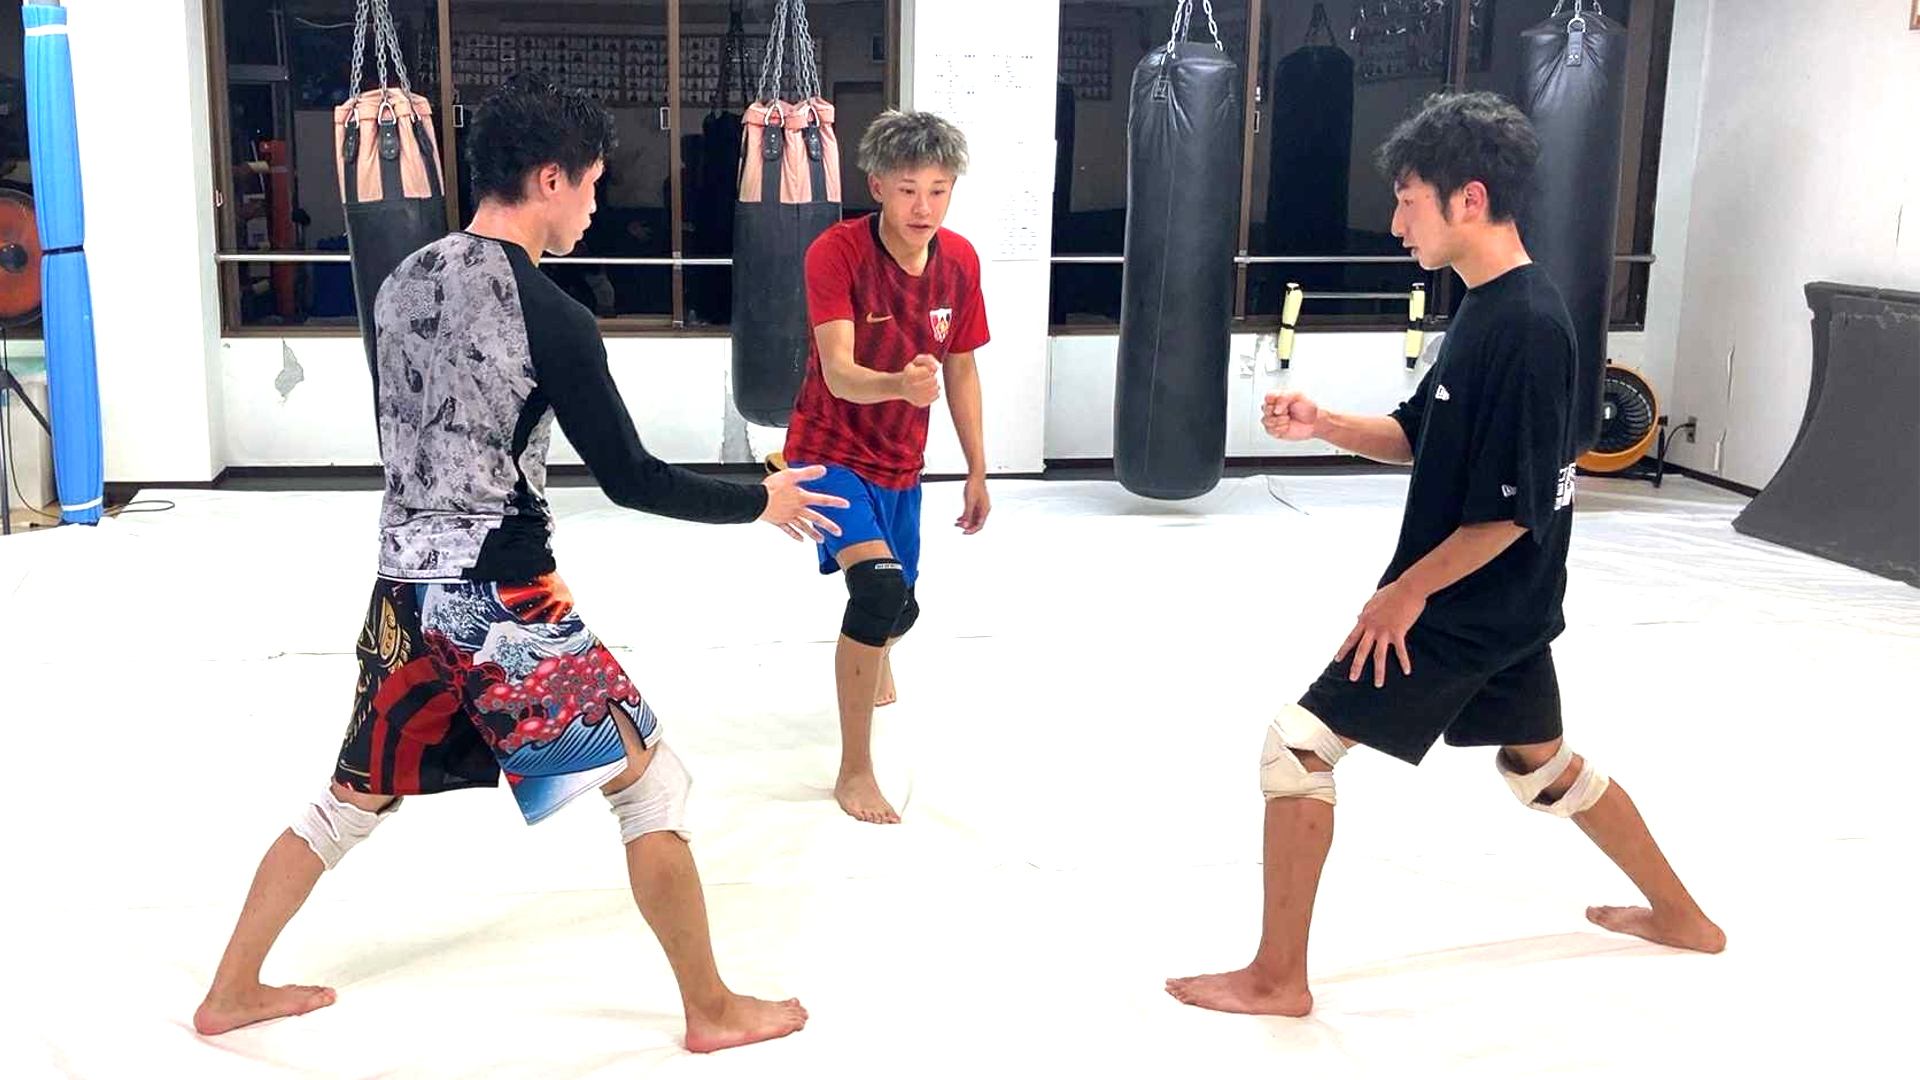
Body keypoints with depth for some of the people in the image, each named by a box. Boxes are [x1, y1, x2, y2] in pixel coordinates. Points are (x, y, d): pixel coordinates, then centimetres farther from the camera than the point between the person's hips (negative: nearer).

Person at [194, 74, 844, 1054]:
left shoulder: (401, 285, 7)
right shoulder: (550, 316, -15)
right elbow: (629, 479, -12)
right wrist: (762, 502, -1)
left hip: (406, 589, 7)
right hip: (503, 601, -7)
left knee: (350, 801, 23)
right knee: (650, 787, 5)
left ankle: (230, 994, 34)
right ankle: (712, 1011, 14)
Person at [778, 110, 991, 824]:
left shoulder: (960, 260, -6)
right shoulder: (836, 252, -22)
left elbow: (962, 370, 6)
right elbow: (838, 373, -30)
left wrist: (978, 470, 10)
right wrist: (900, 384, -51)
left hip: (900, 465, 6)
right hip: (829, 454, -6)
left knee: (900, 610, 20)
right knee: (880, 584, -29)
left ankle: (873, 666, 61)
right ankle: (855, 771, -14)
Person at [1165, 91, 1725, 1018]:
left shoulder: (1525, 326, -24)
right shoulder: (1488, 307, 4)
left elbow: (1513, 510, -24)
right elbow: (1421, 437, 12)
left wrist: (1407, 591, -15)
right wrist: (1323, 425, -5)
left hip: (1466, 604, -10)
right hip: (1503, 604, 10)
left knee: (1298, 744, -6)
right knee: (1539, 759, 27)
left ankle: (1277, 978, 6)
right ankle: (1679, 915, 44)